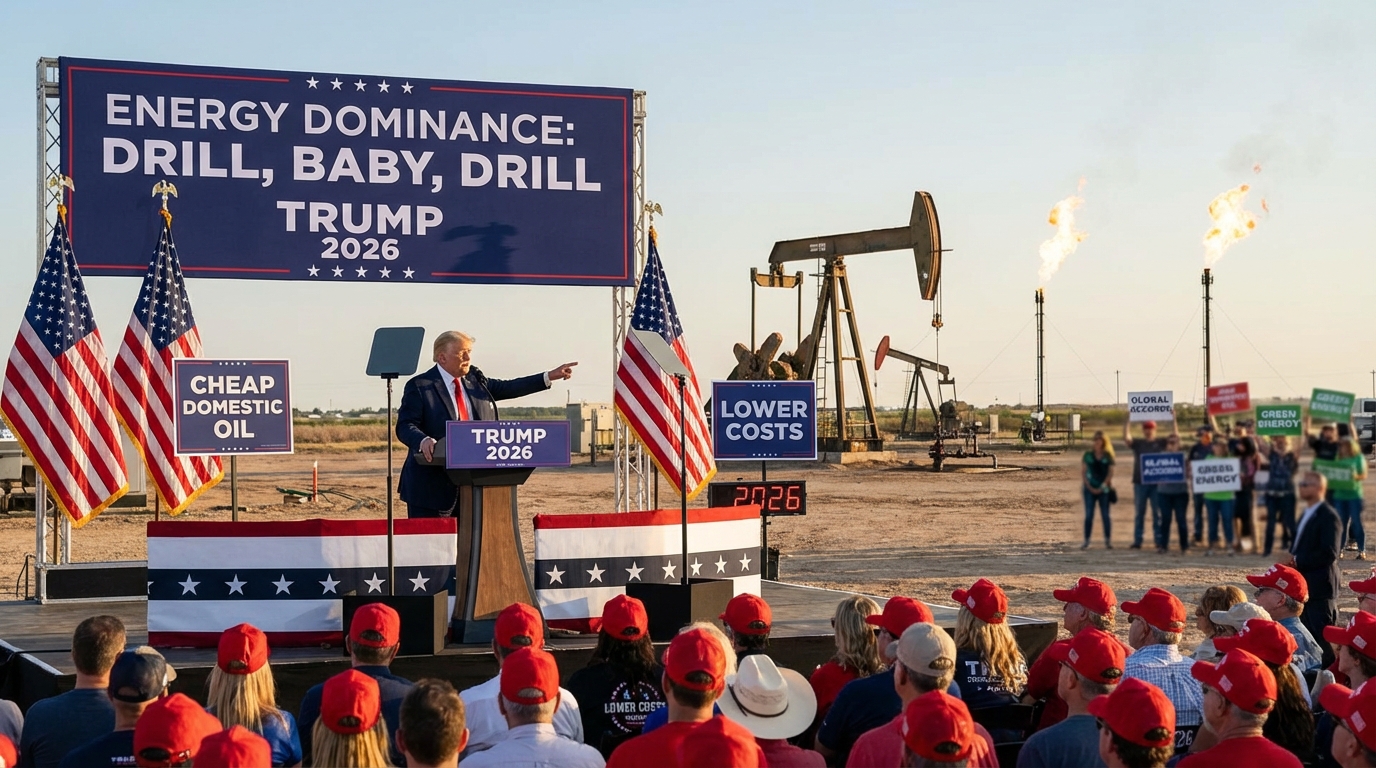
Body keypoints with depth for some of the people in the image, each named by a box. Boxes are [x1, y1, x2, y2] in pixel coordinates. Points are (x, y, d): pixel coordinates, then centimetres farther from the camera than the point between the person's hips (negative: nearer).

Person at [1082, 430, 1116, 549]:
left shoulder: (1108, 456, 2)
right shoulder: (1088, 454, 5)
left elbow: (1110, 473, 0)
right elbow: (1083, 472, 5)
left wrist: (1102, 487, -8)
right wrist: (1088, 486, -6)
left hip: (1104, 489, -1)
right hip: (1090, 489, 1)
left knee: (1105, 515, 1)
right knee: (1089, 515, -1)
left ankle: (1108, 540, 6)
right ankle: (1086, 541, 0)